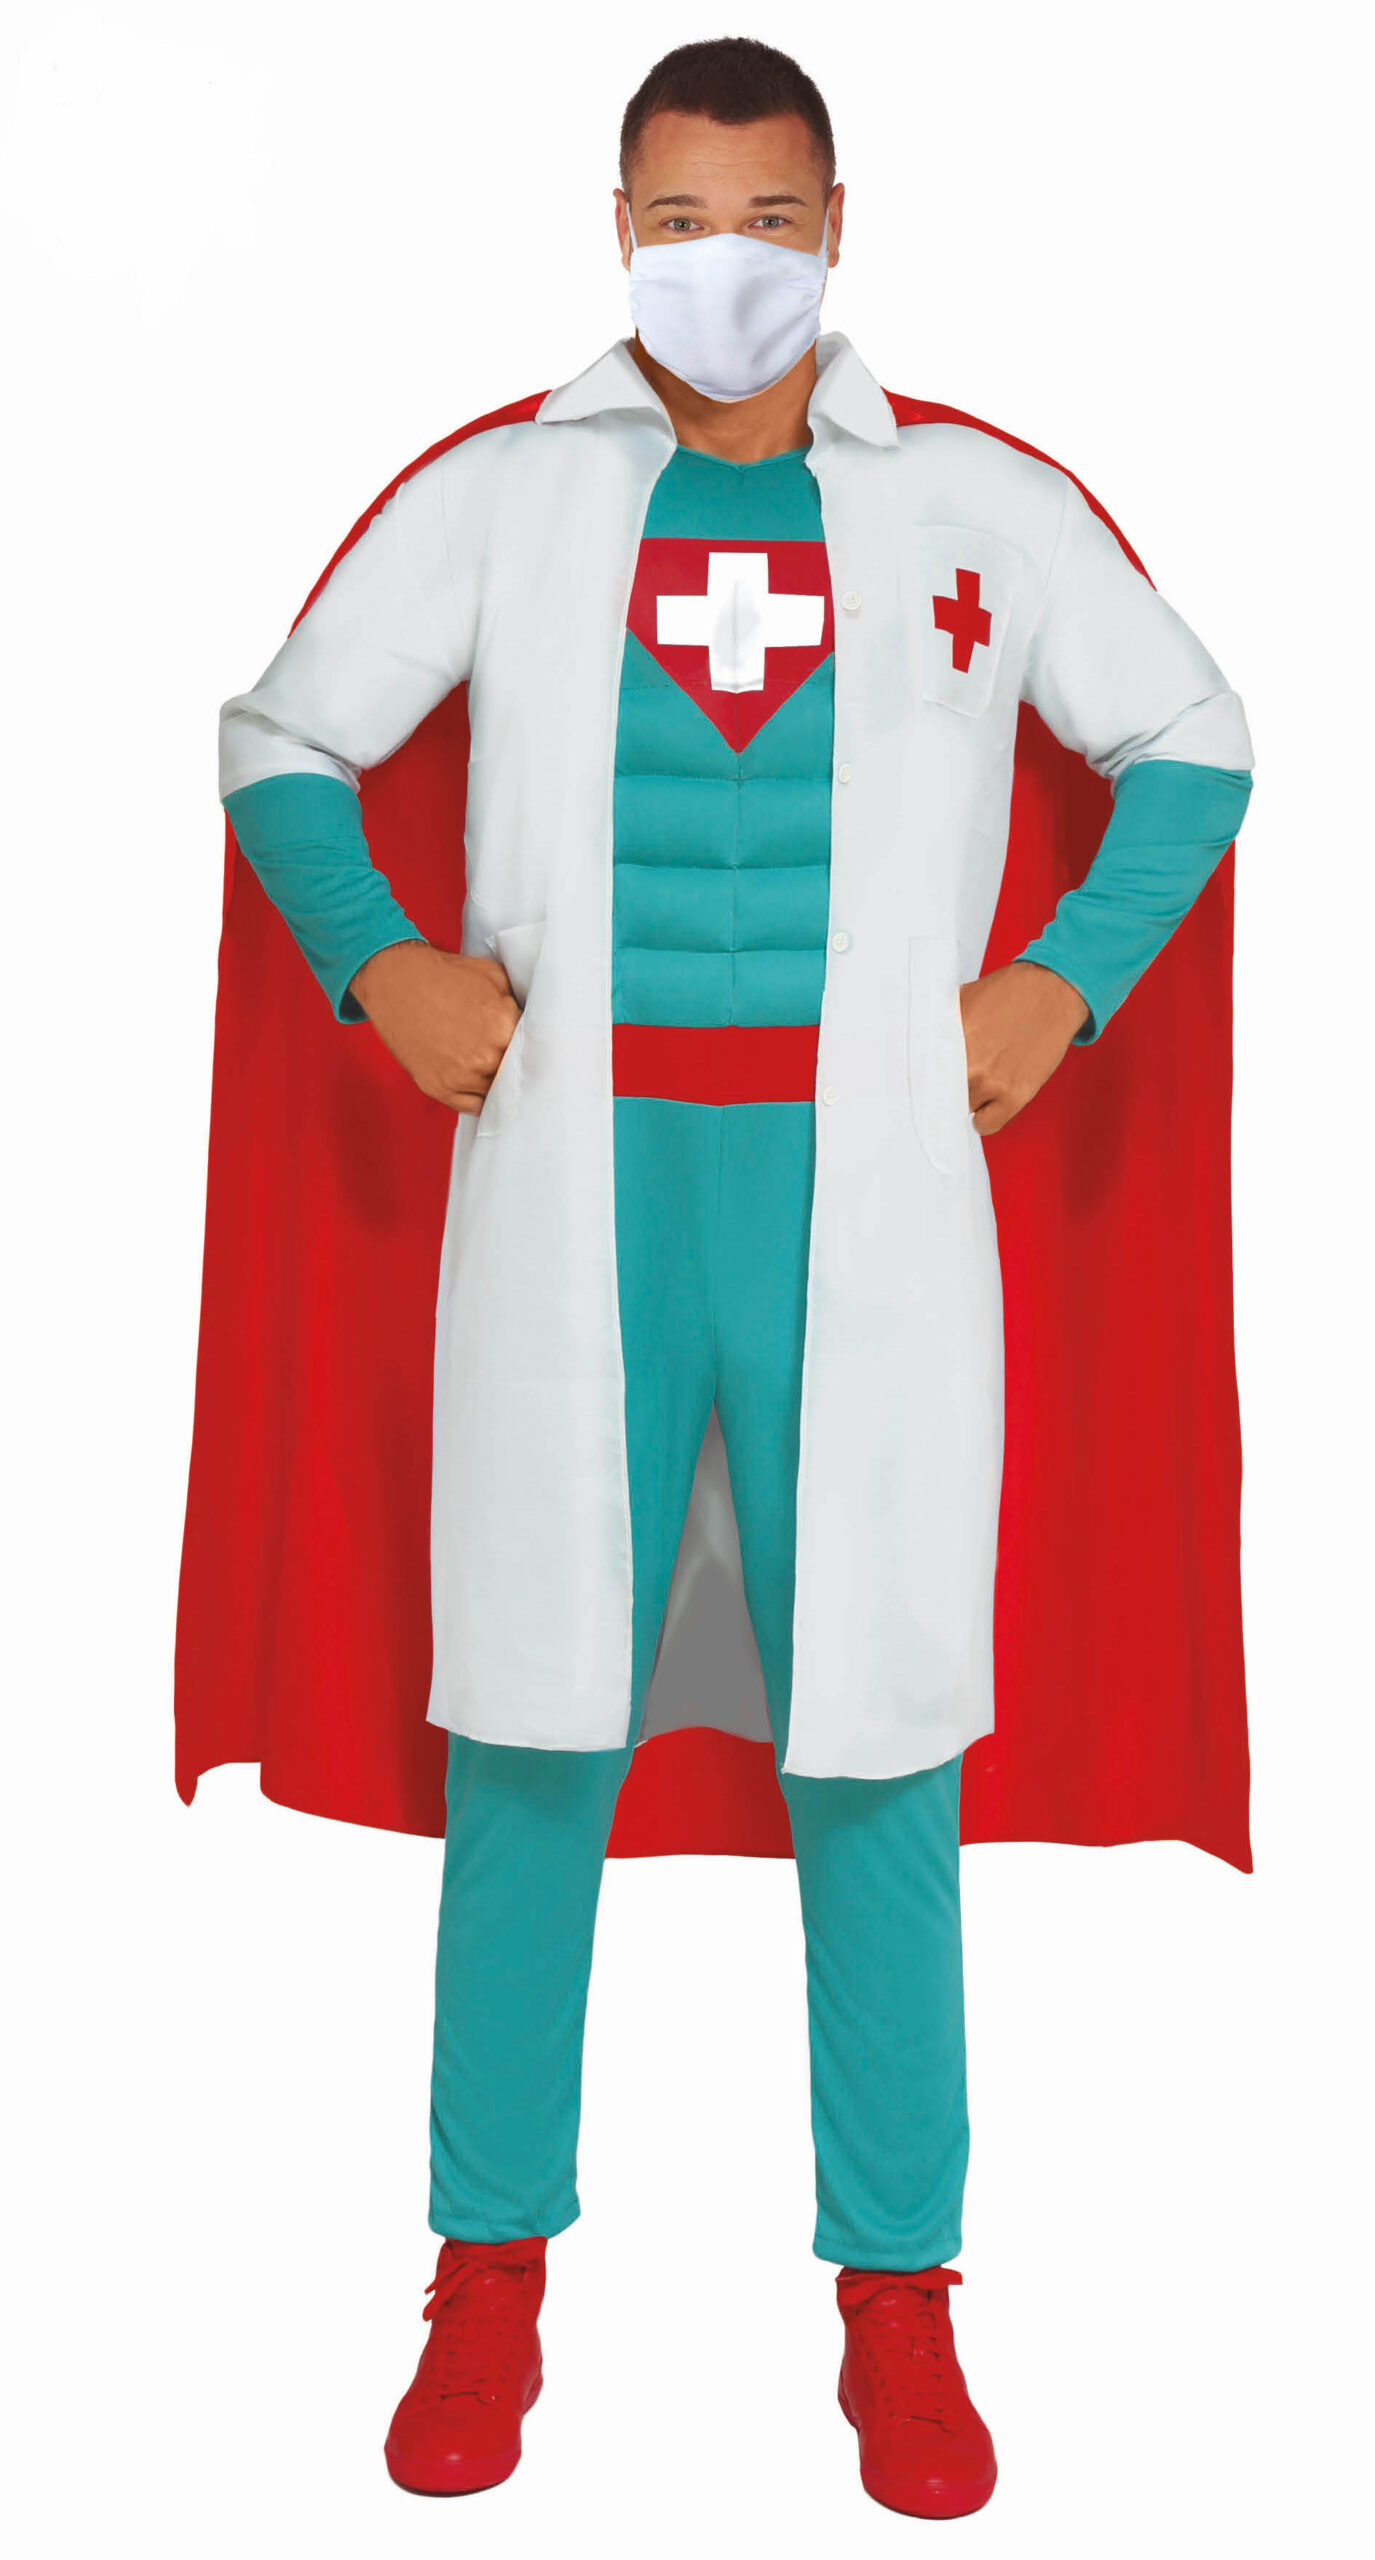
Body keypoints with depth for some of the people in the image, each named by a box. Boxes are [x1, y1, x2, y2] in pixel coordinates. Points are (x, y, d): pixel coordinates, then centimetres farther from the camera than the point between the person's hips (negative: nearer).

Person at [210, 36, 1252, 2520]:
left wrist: (1064, 983, 1)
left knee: (878, 1734, 3)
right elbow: (277, 738, 15)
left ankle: (898, 2296, 17)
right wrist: (375, 963, -1)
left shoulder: (980, 504, 8)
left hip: (866, 1193, 0)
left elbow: (1192, 749, 16)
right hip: (577, 1182, 1)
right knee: (528, 1723, 3)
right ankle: (490, 2273, 19)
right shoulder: (496, 491, 8)